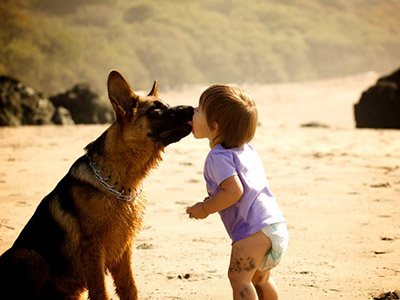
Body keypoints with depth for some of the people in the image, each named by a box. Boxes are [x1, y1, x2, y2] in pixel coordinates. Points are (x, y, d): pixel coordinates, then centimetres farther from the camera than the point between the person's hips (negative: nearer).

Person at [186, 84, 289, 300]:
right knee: (259, 278, 25)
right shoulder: (245, 149, 18)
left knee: (239, 277, -7)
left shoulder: (218, 158, -10)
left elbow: (234, 191, -21)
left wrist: (205, 208, -9)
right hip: (277, 226, 10)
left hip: (253, 229, -10)